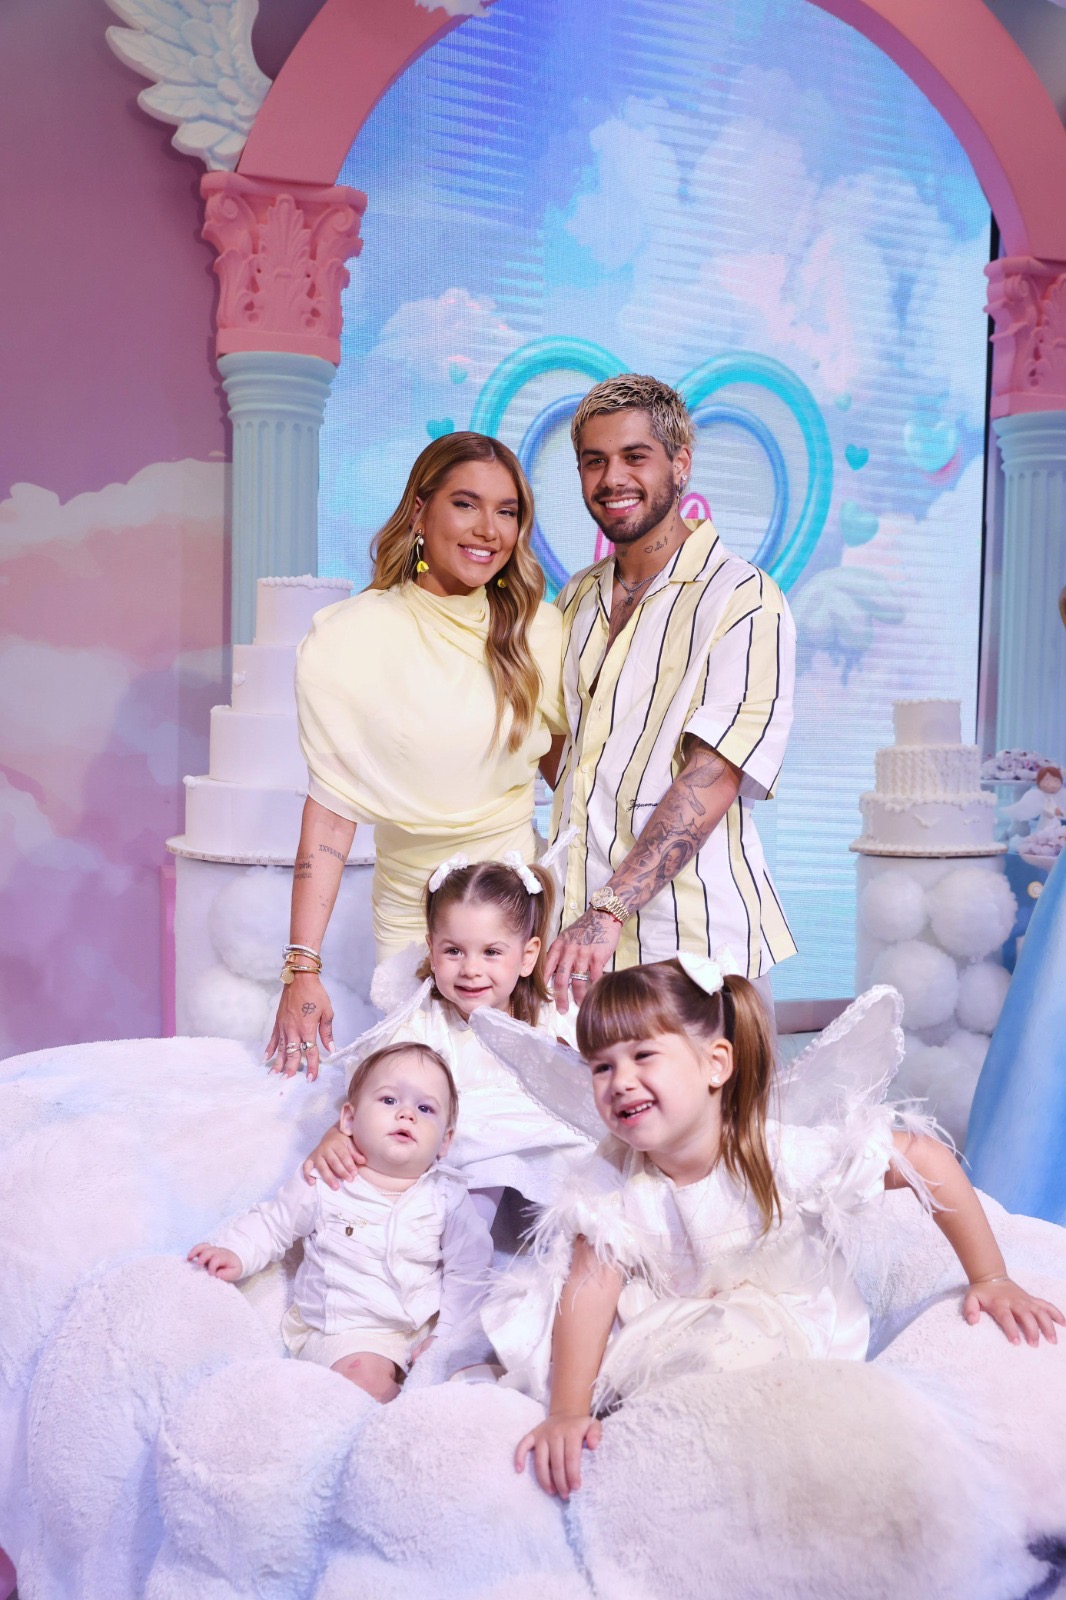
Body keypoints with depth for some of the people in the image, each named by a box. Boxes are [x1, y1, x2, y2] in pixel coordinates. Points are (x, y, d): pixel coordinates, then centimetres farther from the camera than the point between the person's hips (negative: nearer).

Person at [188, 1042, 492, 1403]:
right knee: (363, 1376, -31)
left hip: (424, 1329, 2)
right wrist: (235, 1252, -9)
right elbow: (272, 1224, 9)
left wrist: (446, 1333, -7)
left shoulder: (447, 1196, -1)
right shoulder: (324, 1184, -3)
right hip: (345, 1332, -2)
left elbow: (469, 1268, 1)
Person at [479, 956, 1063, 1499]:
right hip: (683, 1332, 3)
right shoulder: (612, 1183, -14)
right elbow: (590, 1292, -20)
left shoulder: (783, 1159, -24)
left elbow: (926, 1157, -17)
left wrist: (990, 1279, -11)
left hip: (798, 1338, -3)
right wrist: (567, 1411, -33)